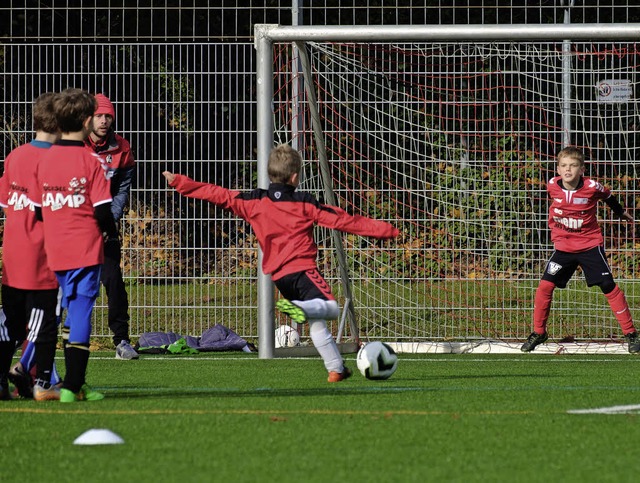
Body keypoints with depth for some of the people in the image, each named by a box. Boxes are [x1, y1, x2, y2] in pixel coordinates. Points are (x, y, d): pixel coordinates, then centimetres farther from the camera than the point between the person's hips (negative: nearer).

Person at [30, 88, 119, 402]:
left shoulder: (45, 160, 3)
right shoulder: (91, 162, -10)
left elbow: (38, 208, 9)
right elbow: (103, 210, -9)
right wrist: (112, 238, 6)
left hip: (55, 252, 5)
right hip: (85, 250, -5)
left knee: (73, 311, 17)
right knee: (82, 312, -2)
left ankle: (76, 383, 21)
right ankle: (72, 385, -8)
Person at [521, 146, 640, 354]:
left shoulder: (592, 187, -17)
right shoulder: (552, 186, -10)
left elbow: (608, 196, 7)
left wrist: (620, 212, 24)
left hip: (590, 244, -2)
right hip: (563, 246, 2)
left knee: (609, 287, -6)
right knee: (545, 285, -7)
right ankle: (538, 332, 10)